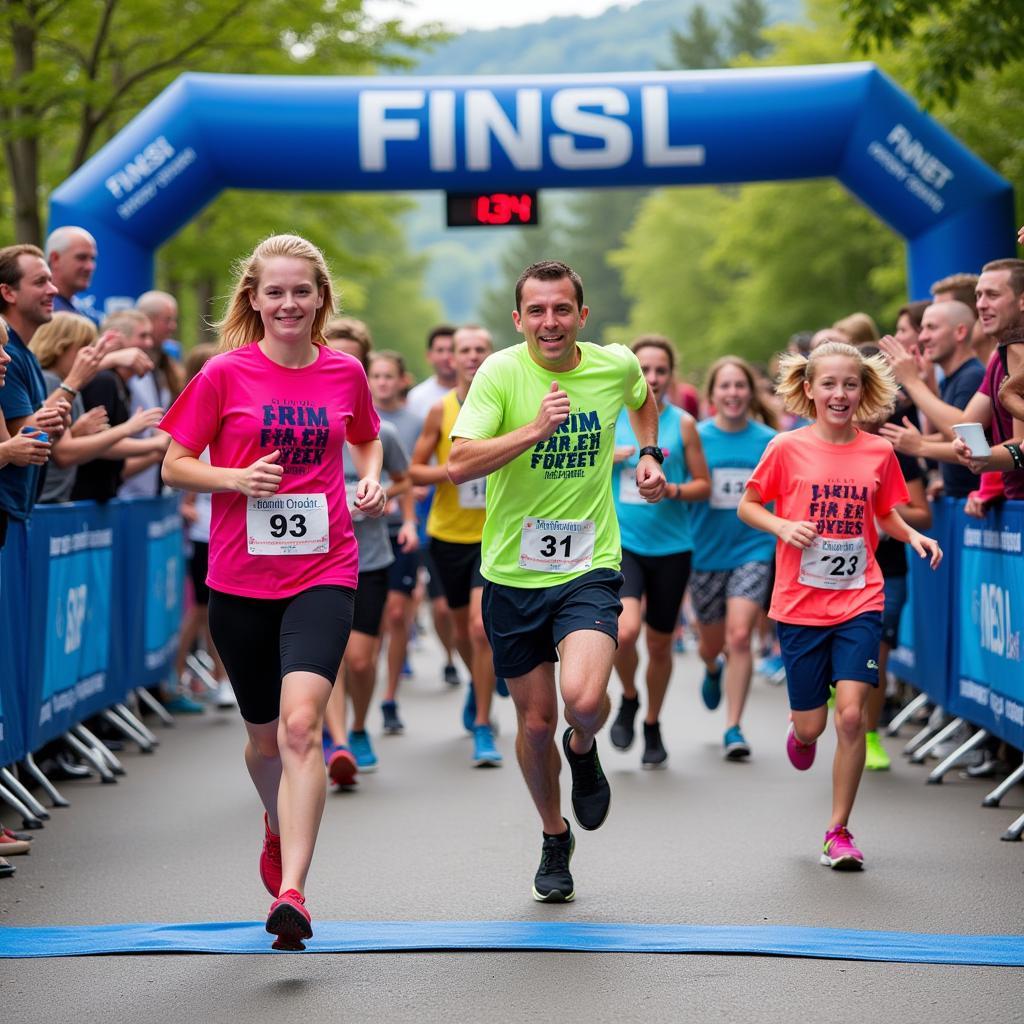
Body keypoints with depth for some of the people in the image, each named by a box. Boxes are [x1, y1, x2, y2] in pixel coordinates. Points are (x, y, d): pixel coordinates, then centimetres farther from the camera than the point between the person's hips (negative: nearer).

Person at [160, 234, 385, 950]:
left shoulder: (345, 373, 4)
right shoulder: (224, 374, -3)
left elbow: (367, 440, 24)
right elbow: (174, 465, 2)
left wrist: (372, 478, 3)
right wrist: (235, 477, -15)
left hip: (323, 573, -1)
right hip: (241, 577, 1)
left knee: (301, 724, -21)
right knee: (265, 735, 15)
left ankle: (290, 893, -23)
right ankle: (280, 829, 48)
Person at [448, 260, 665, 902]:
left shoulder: (617, 366, -2)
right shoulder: (501, 373, -10)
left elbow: (643, 399, 25)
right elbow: (459, 466, -22)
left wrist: (650, 453, 12)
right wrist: (535, 428, -30)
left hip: (589, 568, 0)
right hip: (512, 576, 0)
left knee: (584, 699, -23)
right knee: (535, 721, 8)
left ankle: (583, 749, 15)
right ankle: (555, 837, 35)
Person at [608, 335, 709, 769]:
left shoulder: (682, 423, -1)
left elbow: (703, 485, 3)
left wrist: (674, 490, -17)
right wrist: (609, 456, -10)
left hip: (671, 548, 1)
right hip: (622, 542, -1)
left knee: (660, 644, 11)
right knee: (625, 630, -22)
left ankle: (652, 725, 34)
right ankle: (628, 699, 9)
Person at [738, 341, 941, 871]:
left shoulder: (879, 453, 2)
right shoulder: (787, 448, -4)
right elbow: (747, 505, 5)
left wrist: (912, 535, -5)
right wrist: (782, 527, -13)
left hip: (859, 602, 0)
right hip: (800, 604, 0)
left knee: (851, 714, -13)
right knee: (811, 725, 5)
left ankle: (839, 832, 1)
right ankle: (799, 733, 46)